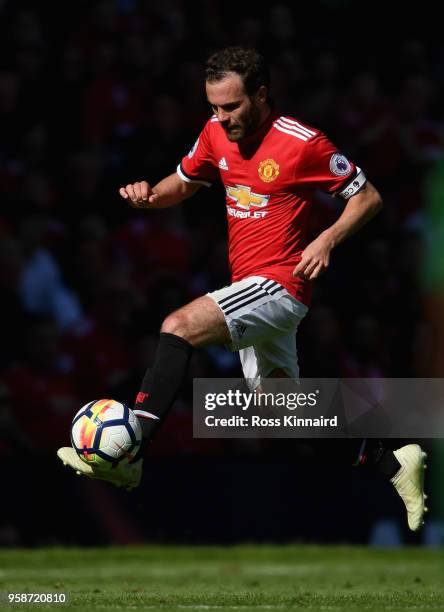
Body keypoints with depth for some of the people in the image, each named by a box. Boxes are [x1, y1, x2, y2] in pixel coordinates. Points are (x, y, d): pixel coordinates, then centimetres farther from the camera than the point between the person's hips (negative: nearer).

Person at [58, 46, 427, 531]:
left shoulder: (302, 142, -13)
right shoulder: (216, 133, 5)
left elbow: (367, 197, -4)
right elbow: (182, 184, 20)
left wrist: (328, 239, -19)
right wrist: (149, 194, -2)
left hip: (278, 285, -9)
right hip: (251, 287, 9)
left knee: (180, 327, -27)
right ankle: (394, 463, 29)